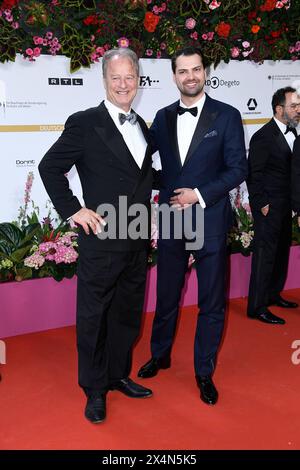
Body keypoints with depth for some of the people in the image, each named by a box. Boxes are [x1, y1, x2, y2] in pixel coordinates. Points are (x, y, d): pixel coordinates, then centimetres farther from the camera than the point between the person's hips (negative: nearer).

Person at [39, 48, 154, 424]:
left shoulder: (142, 126, 12)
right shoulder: (84, 124, -9)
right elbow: (49, 167, -6)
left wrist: (148, 214, 13)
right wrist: (73, 210, -11)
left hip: (138, 239, 7)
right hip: (102, 238, -6)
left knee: (128, 312, 16)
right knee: (94, 315, 5)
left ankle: (119, 375, 33)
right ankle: (94, 390, 20)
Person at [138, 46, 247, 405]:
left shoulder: (227, 116, -4)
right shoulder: (163, 117, 6)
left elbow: (238, 169, -7)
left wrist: (200, 194, -15)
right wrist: (160, 185, 0)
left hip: (210, 221, -3)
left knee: (211, 303, 6)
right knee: (166, 296, 16)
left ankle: (204, 372, 23)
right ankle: (160, 355, 38)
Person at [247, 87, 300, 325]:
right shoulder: (264, 136, -16)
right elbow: (254, 174, -15)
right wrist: (262, 204, -15)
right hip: (269, 206, -8)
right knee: (265, 253, -4)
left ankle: (273, 294, 32)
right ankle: (257, 307, 4)